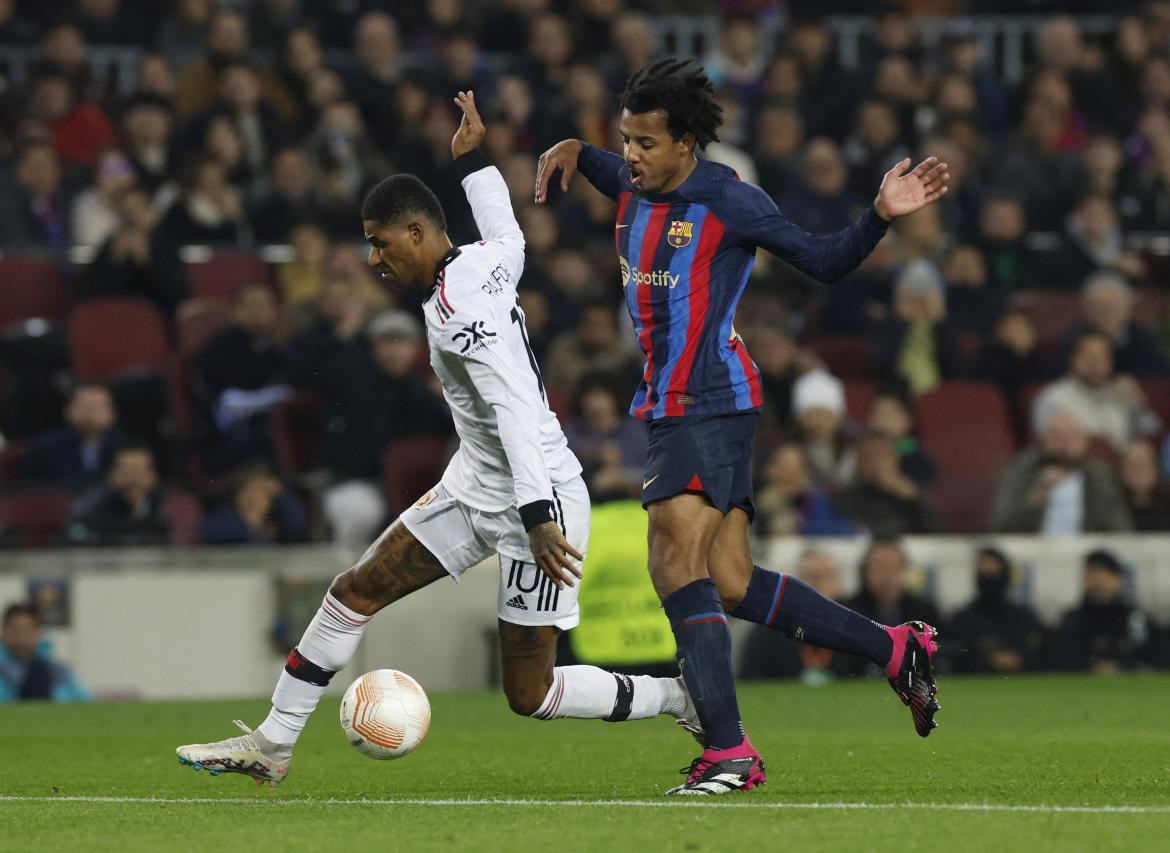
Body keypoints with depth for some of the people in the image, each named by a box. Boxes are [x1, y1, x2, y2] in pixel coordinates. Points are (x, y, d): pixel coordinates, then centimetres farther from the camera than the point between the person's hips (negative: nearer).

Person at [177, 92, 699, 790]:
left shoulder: (458, 306, -21)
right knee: (356, 592, 7)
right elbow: (508, 238, 30)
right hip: (477, 486, 10)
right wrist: (474, 159, 42)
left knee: (530, 694, -5)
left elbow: (515, 407, -29)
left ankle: (681, 699, 12)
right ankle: (272, 745, 15)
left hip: (538, 496, -10)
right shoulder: (484, 261, 4)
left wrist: (537, 516, -35)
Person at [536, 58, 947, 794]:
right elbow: (615, 172, 36)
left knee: (677, 562, -18)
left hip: (711, 403, -8)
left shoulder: (729, 201, -8)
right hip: (669, 406, 8)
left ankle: (728, 751, -21)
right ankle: (895, 649, 17)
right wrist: (574, 151, 14)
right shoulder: (634, 190, 12)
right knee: (733, 584, 5)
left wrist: (881, 216, -15)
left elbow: (825, 261, 0)